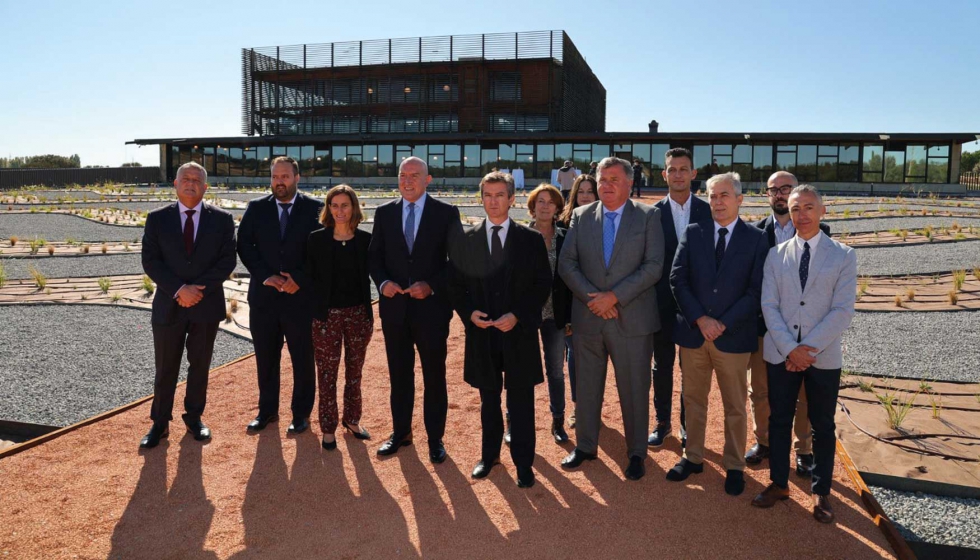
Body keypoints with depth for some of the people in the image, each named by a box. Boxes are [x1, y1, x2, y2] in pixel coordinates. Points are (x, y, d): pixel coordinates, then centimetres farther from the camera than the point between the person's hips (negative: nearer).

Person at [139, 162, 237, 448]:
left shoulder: (222, 219, 0)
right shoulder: (157, 218, 1)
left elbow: (227, 260, -5)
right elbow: (150, 261, -4)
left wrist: (198, 288, -15)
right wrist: (179, 290, -17)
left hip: (206, 306, 0)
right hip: (168, 305, 0)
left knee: (200, 365, 12)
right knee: (165, 368, 8)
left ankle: (194, 417, 28)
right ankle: (160, 423, 22)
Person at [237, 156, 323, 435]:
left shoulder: (314, 208, -2)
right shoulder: (256, 208, 5)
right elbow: (244, 246, 2)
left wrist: (300, 279, -13)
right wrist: (266, 276, -10)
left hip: (301, 296, -2)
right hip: (264, 296, 3)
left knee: (303, 359, 6)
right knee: (265, 358, 12)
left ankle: (301, 413, 19)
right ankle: (267, 410, 27)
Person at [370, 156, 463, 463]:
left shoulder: (446, 213, -4)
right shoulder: (384, 213, 6)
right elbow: (374, 256, 9)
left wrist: (431, 285, -16)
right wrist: (383, 282, -10)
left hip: (431, 306, -3)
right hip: (394, 307, 3)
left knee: (434, 376, 8)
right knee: (399, 374, 14)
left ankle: (435, 438, 22)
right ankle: (400, 432, 30)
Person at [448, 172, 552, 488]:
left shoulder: (531, 240, -1)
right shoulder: (466, 241, 4)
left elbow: (543, 285, -2)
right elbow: (456, 285, 7)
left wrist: (518, 315, -14)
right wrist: (469, 313, -10)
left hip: (519, 333, -2)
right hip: (481, 334, 2)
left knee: (521, 401, 5)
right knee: (489, 400, 16)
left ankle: (523, 463, 17)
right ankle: (489, 455, 32)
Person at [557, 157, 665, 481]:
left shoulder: (648, 217, 0)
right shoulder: (581, 217, 7)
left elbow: (653, 266, -9)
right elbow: (567, 264, 1)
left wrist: (615, 296, -16)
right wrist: (592, 298, -12)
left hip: (633, 318, -2)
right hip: (588, 317, 3)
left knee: (634, 390, 7)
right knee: (586, 386, 13)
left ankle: (637, 452, 25)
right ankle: (585, 446, 31)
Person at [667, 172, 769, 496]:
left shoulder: (756, 240, -1)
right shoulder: (693, 233, 4)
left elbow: (756, 291, -6)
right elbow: (677, 280, -2)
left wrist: (723, 324, -14)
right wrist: (700, 319, -12)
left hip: (733, 336, -2)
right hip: (692, 333, 2)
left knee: (735, 407, 9)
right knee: (693, 400, 13)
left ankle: (734, 466, 25)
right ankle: (693, 457, 29)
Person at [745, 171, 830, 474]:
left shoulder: (818, 231, -3)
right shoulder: (755, 231, 1)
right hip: (764, 322, 2)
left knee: (804, 393, 10)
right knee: (760, 390, 13)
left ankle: (804, 449, 27)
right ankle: (763, 441, 32)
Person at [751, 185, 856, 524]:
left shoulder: (843, 256, -1)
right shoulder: (776, 255, 3)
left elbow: (843, 311, -8)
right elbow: (769, 306, -2)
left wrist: (808, 348, -15)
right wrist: (790, 349, -13)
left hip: (823, 356, -1)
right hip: (780, 353, 2)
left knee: (822, 426, 11)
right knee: (779, 420, 11)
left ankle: (820, 492, 26)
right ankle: (779, 484, 28)